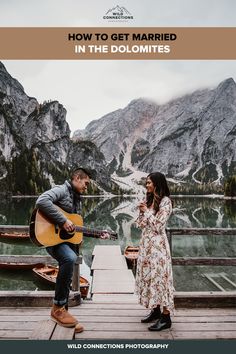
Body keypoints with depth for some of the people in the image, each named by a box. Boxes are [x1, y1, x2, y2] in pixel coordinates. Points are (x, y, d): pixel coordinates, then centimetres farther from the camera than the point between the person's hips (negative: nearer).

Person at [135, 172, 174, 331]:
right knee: (149, 275, 13)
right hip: (146, 243, 8)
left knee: (159, 276, -4)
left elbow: (158, 226, -17)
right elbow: (140, 224, 11)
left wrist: (147, 211, -11)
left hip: (157, 244, -8)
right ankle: (155, 310, 27)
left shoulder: (165, 201, -11)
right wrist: (142, 211, -6)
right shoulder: (149, 200, 12)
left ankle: (166, 317, 6)